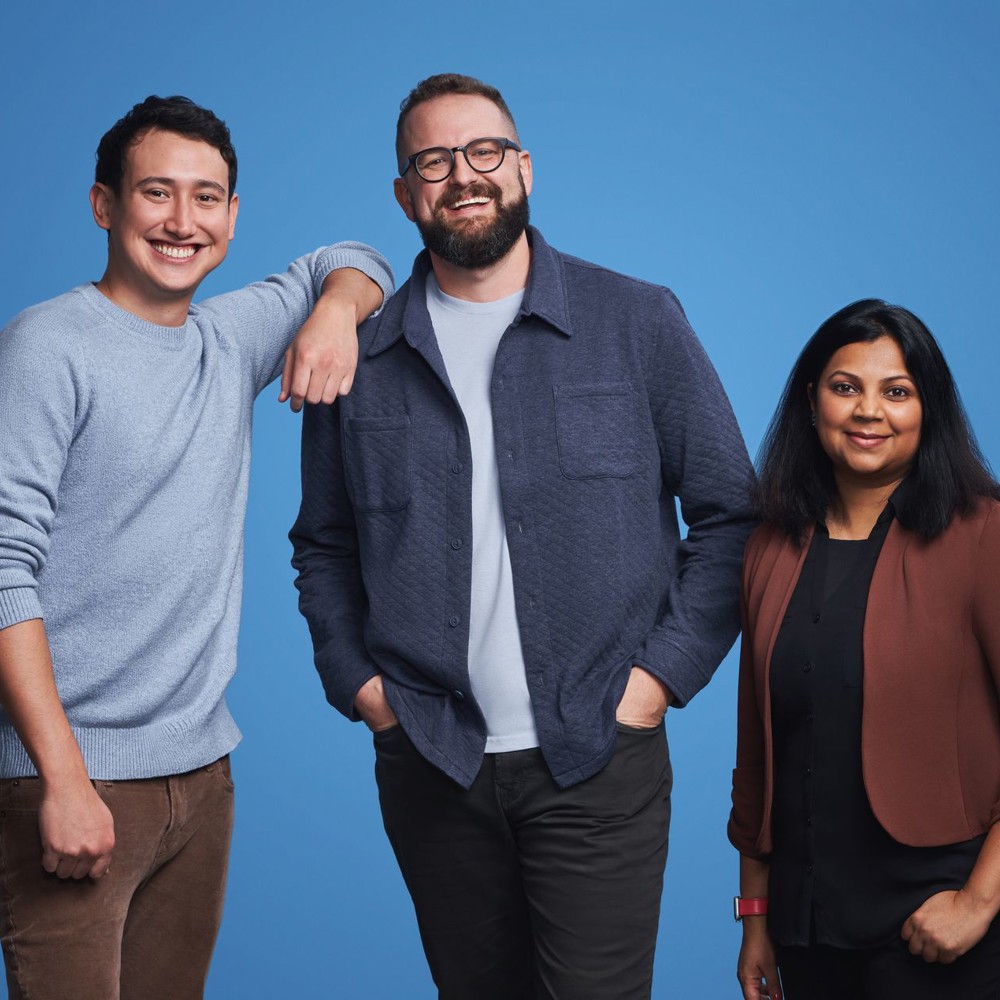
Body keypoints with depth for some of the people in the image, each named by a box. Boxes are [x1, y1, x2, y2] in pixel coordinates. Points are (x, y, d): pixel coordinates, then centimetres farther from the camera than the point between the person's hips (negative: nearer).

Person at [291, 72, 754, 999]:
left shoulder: (639, 322, 1)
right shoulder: (359, 354, 6)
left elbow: (729, 512, 3)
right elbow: (324, 543, 15)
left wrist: (664, 672, -5)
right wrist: (355, 681, 2)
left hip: (598, 758, -2)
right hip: (428, 763, 2)